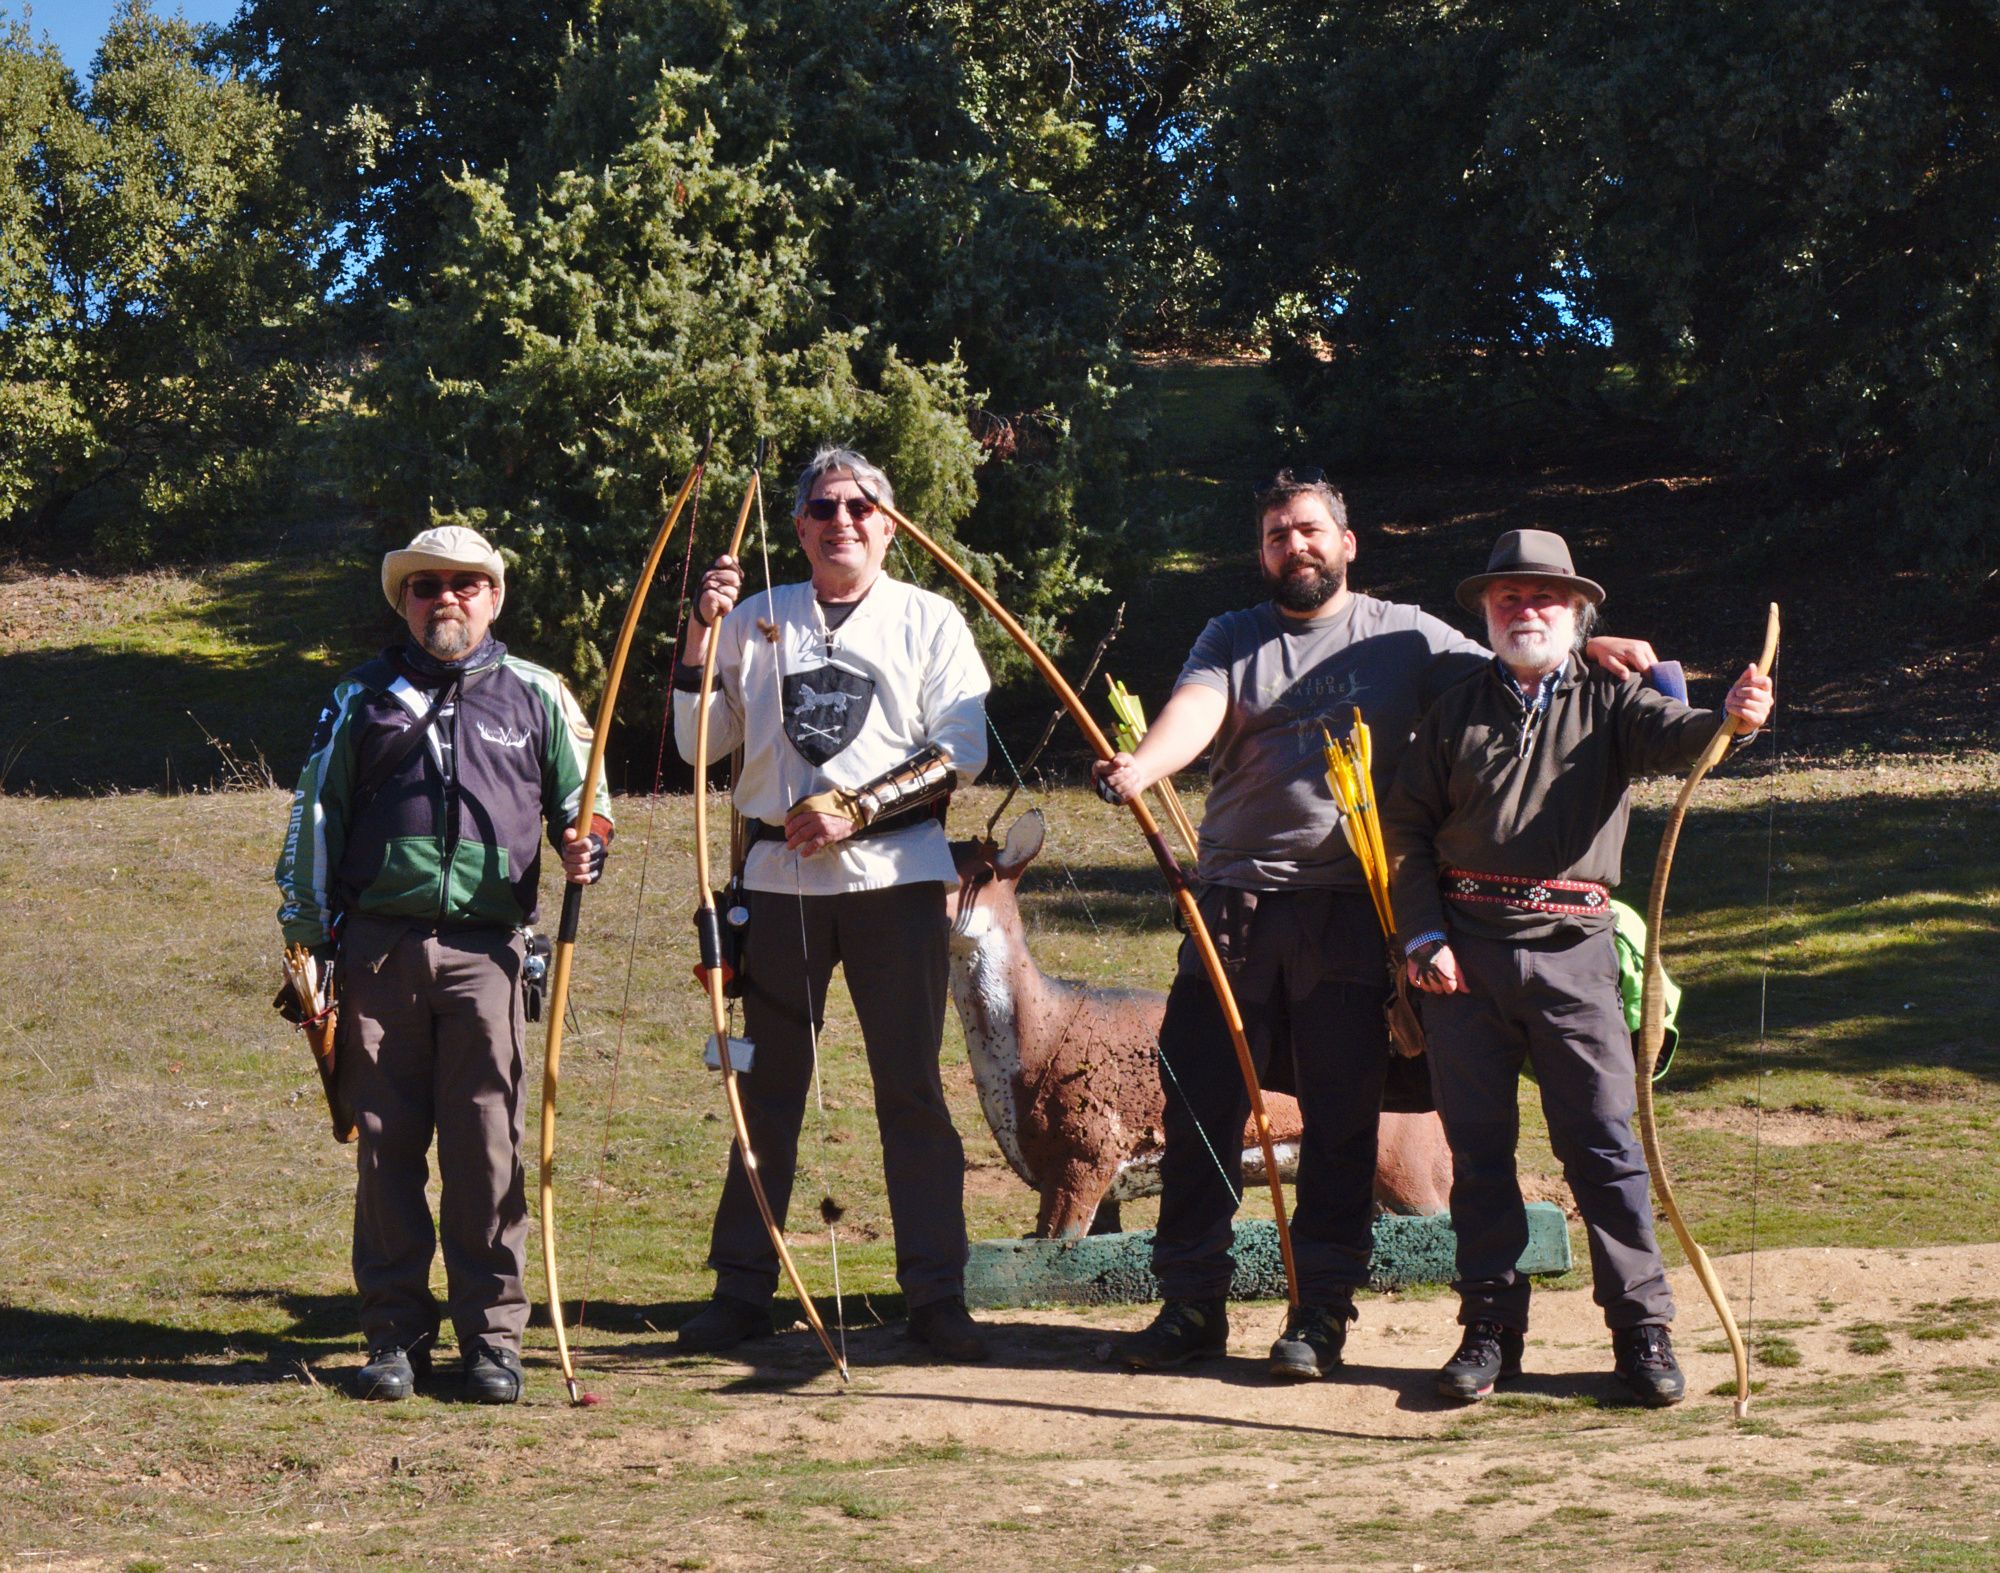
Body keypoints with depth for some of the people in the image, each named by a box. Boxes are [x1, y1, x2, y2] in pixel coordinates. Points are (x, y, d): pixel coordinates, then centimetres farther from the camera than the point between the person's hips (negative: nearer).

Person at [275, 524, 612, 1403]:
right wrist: (308, 935, 7)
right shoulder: (365, 697, 14)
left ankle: (491, 1337, 5)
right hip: (380, 944, 1)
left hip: (484, 949, -1)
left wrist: (582, 848, -5)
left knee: (487, 1146, -3)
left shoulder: (534, 695, 13)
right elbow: (316, 814, 14)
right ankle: (396, 1336, 10)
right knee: (386, 1141, 2)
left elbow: (578, 798, 18)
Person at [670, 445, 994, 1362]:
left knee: (911, 1086, -2)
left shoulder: (929, 620, 8)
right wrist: (704, 635, -3)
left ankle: (935, 1293, 3)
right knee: (768, 1086, 6)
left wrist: (856, 808, -11)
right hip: (780, 874, 2)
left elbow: (961, 751, -2)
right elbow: (699, 744, 9)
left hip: (894, 874, -2)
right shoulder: (756, 621, 13)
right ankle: (743, 1287, 12)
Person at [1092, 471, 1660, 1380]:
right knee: (1198, 1104, 2)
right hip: (1235, 904, 1)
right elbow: (1198, 707, -7)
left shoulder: (1403, 636, 10)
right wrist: (1142, 766, -28)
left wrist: (1583, 651, -14)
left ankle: (1320, 1311, 10)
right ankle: (1192, 1302, 12)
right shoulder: (1232, 641, 11)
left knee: (1341, 1117, 1)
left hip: (1350, 912, -1)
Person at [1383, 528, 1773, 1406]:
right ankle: (1491, 1326, 13)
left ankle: (1642, 1329, 2)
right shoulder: (1456, 715, 12)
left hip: (1572, 948, -2)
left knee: (1602, 1142, -4)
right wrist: (1423, 935, -1)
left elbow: (1673, 738, -13)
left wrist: (1731, 719, -37)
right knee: (1477, 1144, 5)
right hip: (1464, 951, 2)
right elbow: (1406, 827, 12)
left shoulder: (1609, 703, 7)